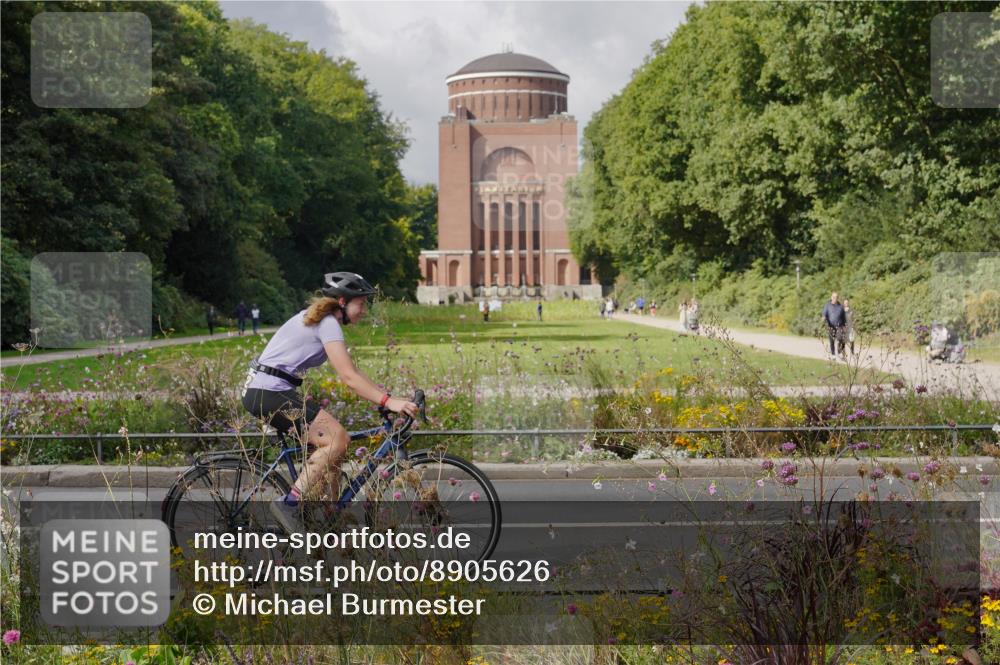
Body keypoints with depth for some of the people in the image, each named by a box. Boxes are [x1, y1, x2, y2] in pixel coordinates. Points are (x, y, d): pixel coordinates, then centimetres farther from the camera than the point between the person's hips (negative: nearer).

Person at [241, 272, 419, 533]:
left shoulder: (320, 318, 18)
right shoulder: (328, 323, -13)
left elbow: (351, 372, 18)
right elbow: (349, 377, -23)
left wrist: (387, 398, 11)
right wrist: (388, 401, -28)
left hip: (265, 391, 10)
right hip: (269, 391, -10)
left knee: (331, 445, 9)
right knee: (336, 439, -17)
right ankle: (289, 503, -16)